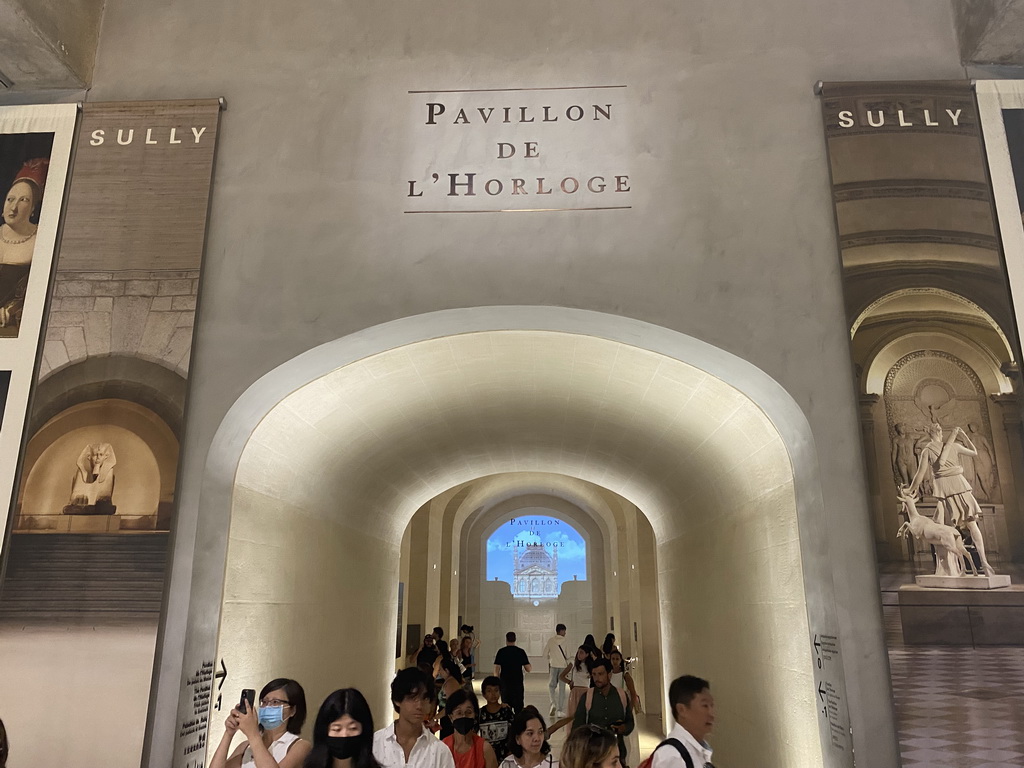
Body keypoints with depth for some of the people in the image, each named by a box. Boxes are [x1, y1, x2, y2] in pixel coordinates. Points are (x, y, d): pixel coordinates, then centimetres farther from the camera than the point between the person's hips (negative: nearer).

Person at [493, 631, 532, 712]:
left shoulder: (501, 651, -3)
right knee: (518, 706, 4)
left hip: (505, 683, 0)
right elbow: (528, 669, -3)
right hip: (518, 683, 0)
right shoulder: (521, 651, -2)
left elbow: (496, 670, -5)